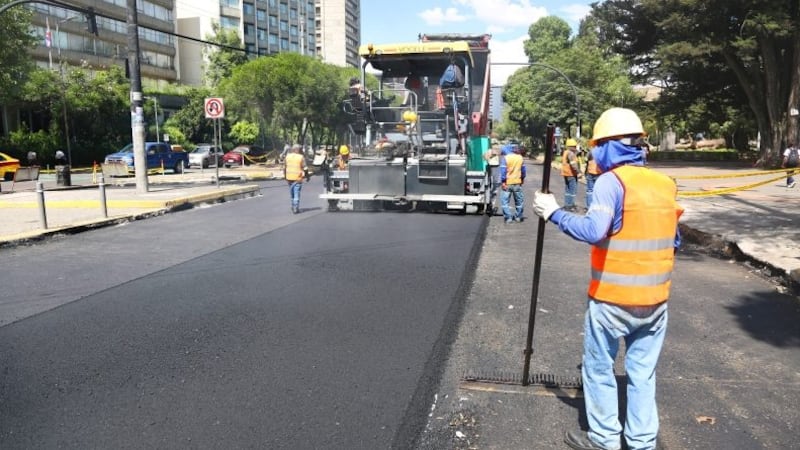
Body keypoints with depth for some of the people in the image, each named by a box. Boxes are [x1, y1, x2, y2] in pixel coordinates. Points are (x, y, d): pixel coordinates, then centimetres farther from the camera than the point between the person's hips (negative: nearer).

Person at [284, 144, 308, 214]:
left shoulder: (287, 156, 7)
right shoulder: (301, 157, -7)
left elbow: (284, 167, 11)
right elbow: (305, 168, -8)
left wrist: (285, 175, 20)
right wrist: (306, 176, 5)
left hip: (289, 178, 5)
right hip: (298, 178, -5)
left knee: (292, 193, 17)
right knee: (296, 193, -3)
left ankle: (293, 207, 25)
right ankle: (296, 209, -5)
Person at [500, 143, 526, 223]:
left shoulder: (505, 158, -11)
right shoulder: (520, 157, 6)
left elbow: (503, 170, -16)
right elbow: (523, 169, 12)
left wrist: (503, 182, -13)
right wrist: (522, 178, 24)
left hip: (508, 183, -5)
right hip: (517, 183, 5)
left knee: (505, 201, 3)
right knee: (519, 201, 16)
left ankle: (508, 217, -1)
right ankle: (518, 217, 23)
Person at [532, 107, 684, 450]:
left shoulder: (612, 181, -14)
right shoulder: (666, 184, 6)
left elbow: (593, 230, -27)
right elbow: (674, 241, 13)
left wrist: (554, 213, -17)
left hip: (612, 299, -6)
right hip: (656, 298, 6)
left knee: (599, 370, 11)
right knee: (643, 374, 17)